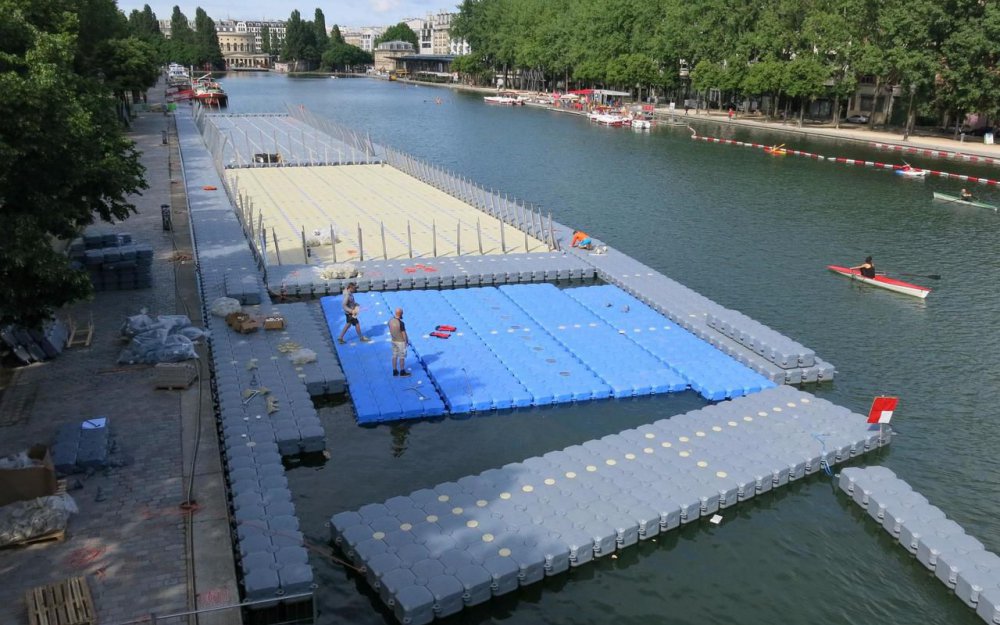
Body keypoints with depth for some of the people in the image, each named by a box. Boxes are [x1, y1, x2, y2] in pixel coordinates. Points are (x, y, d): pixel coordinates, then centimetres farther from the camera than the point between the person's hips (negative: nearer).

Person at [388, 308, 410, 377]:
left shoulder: (390, 320, -6)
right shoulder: (401, 323, -27)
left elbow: (390, 330, 6)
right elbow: (404, 333, -19)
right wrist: (406, 341, -4)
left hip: (393, 340, 7)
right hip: (401, 341, -7)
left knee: (394, 356, 15)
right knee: (402, 357, 6)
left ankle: (395, 371, 24)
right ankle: (402, 372, 16)